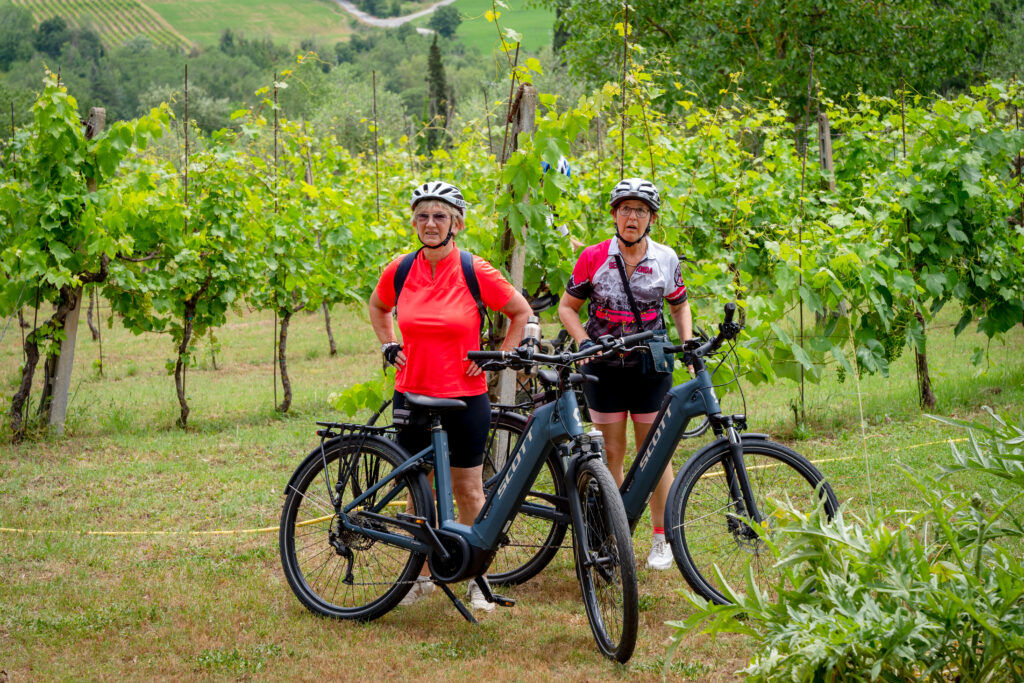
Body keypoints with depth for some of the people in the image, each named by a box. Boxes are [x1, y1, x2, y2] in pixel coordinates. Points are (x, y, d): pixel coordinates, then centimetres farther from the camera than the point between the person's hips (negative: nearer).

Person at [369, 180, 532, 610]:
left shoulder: (476, 272, -9)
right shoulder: (400, 271, 0)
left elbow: (521, 312, 3)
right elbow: (378, 307, 21)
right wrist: (389, 346, 9)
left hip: (465, 399, -3)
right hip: (412, 397, 3)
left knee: (468, 491, 5)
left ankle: (477, 578, 16)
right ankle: (424, 574, 23)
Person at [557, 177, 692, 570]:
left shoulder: (666, 259, 0)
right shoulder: (594, 258, -4)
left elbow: (679, 304, 16)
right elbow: (567, 306, 3)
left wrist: (688, 341, 1)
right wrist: (584, 342, -12)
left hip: (650, 366, 0)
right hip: (605, 366, 0)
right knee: (612, 453, 4)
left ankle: (662, 538, 12)